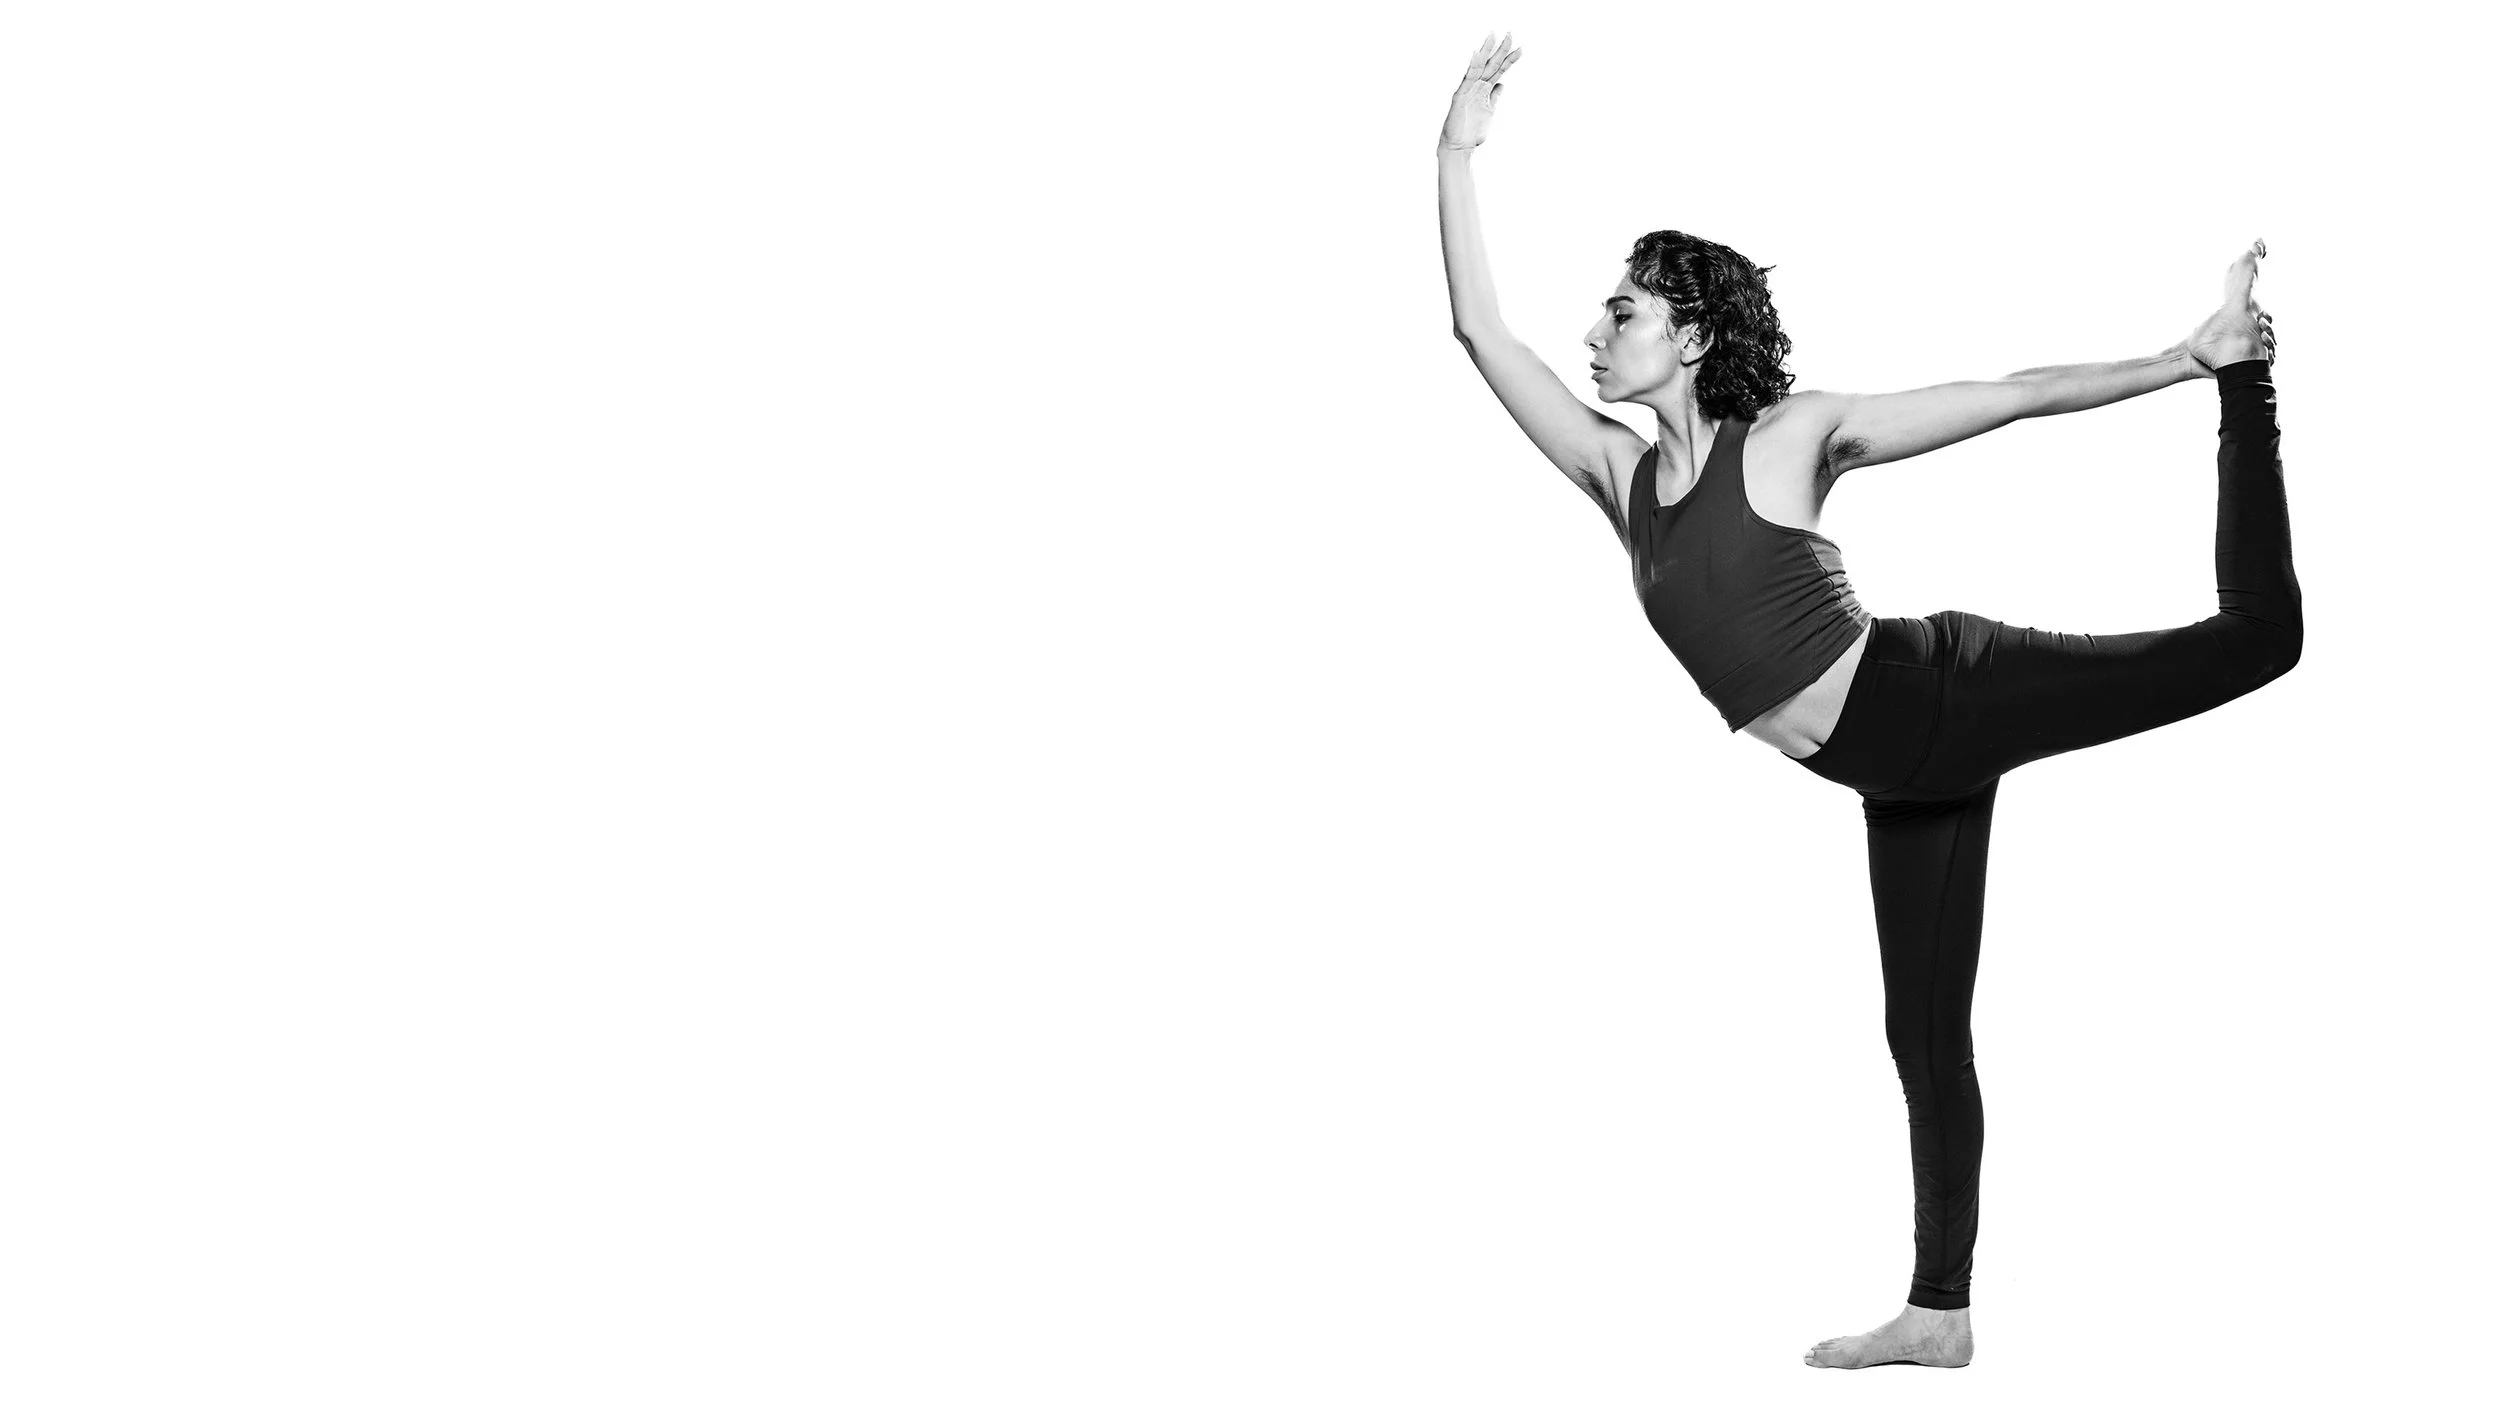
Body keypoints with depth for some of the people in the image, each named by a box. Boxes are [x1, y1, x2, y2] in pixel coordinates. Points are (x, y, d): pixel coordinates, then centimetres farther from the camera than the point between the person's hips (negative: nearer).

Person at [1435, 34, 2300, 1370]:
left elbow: (2012, 395, -10)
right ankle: (1939, 1311, 20)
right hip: (1900, 770, 6)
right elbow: (1480, 327, 3)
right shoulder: (1617, 474, 6)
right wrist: (1457, 153, -1)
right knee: (1923, 1031, 11)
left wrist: (2187, 362, -16)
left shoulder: (1793, 436, -9)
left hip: (1942, 698, -6)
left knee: (2252, 636, -16)